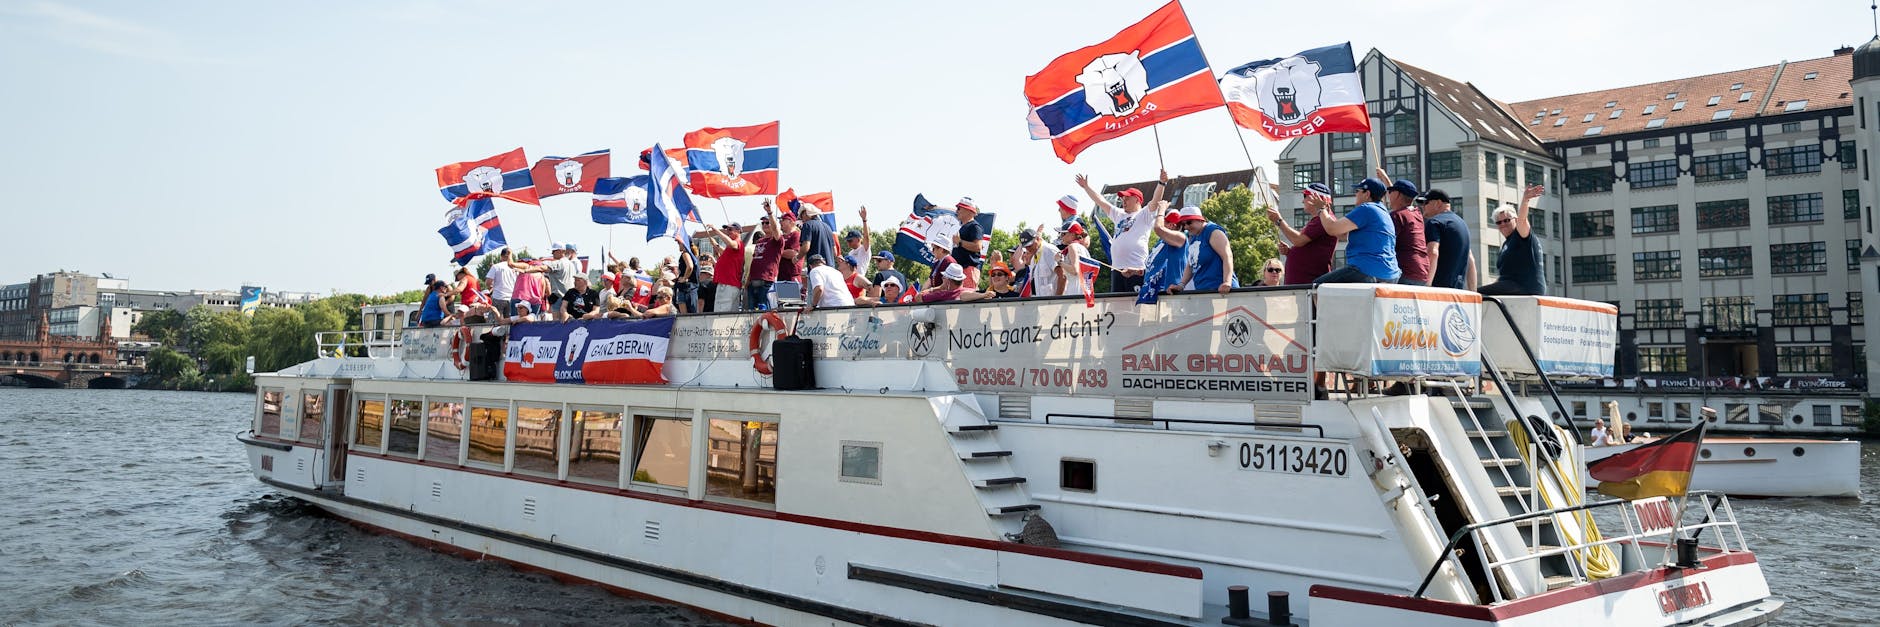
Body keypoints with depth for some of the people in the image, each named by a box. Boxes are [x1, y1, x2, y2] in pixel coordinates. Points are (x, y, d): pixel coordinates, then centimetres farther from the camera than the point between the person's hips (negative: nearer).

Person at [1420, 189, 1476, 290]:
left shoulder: (1434, 222, -4)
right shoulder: (1461, 222, 24)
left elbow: (1432, 254, -20)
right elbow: (1471, 260, 24)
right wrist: (1472, 292, 25)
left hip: (1439, 286, -9)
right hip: (1459, 288, 9)